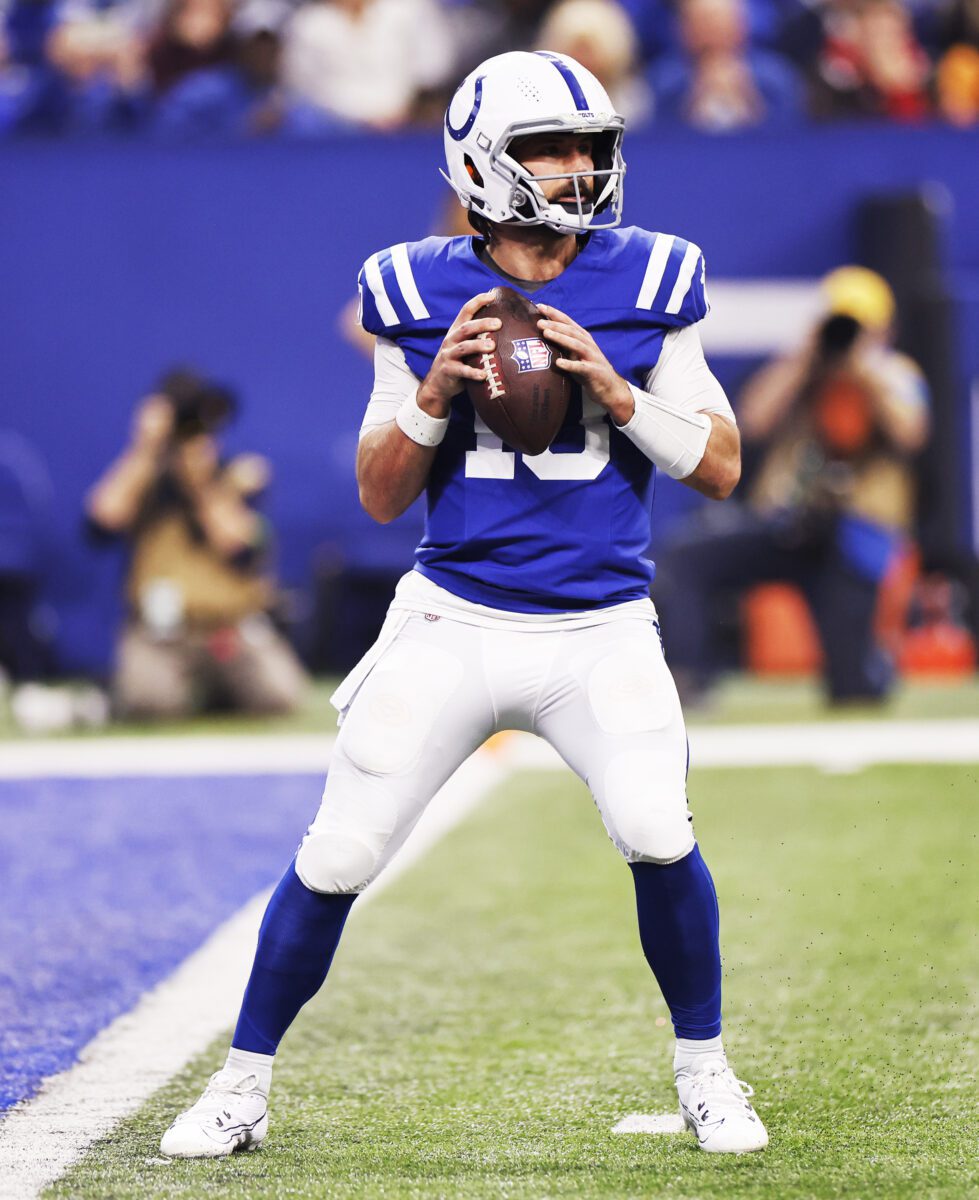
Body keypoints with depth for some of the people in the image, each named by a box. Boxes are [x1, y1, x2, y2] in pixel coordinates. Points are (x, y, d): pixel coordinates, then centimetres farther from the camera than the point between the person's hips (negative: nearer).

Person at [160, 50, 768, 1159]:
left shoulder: (646, 284, 0)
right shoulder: (422, 293, 0)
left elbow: (720, 468, 0)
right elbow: (379, 497, 3)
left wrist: (616, 392, -14)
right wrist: (435, 392, -15)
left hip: (599, 630, 0)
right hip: (454, 622, 0)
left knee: (658, 836, -19)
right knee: (334, 858, -2)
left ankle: (703, 1070, 4)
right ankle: (243, 1085, 17)